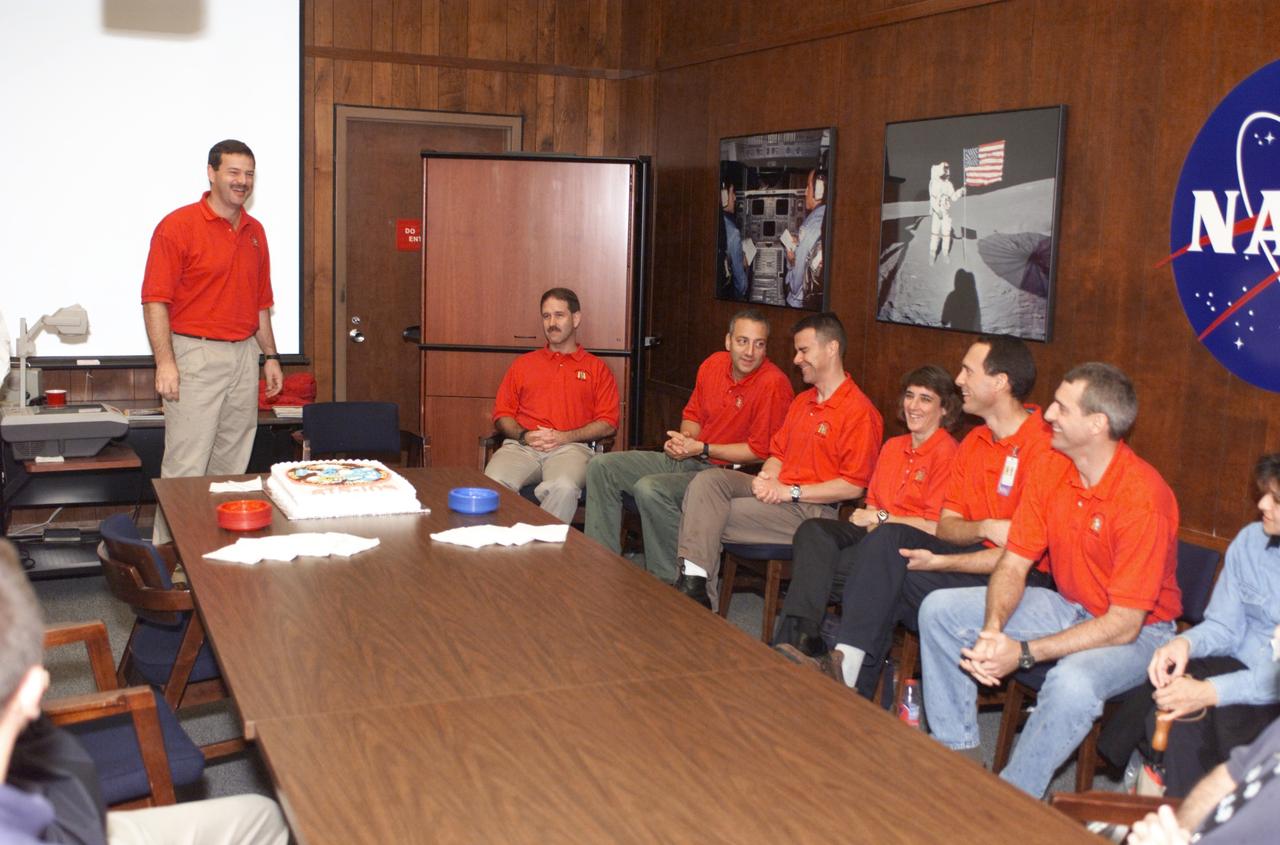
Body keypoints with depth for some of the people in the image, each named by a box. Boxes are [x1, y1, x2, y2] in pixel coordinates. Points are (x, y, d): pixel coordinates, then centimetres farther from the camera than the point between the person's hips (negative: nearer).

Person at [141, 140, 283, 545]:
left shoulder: (255, 231, 14)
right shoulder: (178, 226, -6)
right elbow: (155, 300, -10)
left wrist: (270, 356, 16)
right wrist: (165, 362, -18)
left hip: (245, 355, 6)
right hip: (196, 355, -6)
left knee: (231, 465, 10)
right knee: (185, 465, -6)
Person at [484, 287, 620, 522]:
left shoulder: (596, 368, 18)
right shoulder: (523, 364, 26)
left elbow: (608, 423, 7)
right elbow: (502, 414, 19)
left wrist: (564, 437, -8)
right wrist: (523, 435, -3)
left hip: (570, 447, -2)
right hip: (521, 446, 2)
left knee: (564, 487, -38)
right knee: (494, 483, -32)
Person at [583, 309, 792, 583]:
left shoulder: (774, 384, -18)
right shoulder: (714, 364, 5)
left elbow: (760, 451, -17)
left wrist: (701, 449, -17)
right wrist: (684, 439, -4)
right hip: (685, 459, 9)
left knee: (650, 488, -32)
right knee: (600, 467, 1)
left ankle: (668, 584, -17)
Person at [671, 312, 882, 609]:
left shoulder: (860, 412, -10)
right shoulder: (801, 402, 20)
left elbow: (853, 486, -14)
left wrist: (791, 491, -16)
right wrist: (766, 478, -2)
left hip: (812, 508, -8)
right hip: (776, 492, 8)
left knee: (712, 518, -18)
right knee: (707, 480, -16)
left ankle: (702, 595, -3)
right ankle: (693, 579, -25)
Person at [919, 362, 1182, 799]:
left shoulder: (1143, 496, -27)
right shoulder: (1051, 474, -6)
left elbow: (1124, 624, -28)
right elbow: (1013, 565, -2)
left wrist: (1024, 653, -31)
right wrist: (992, 631, -23)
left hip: (1139, 630, -7)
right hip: (1069, 607, 7)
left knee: (1072, 682, -40)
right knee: (939, 610, -2)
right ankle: (958, 753, 4)